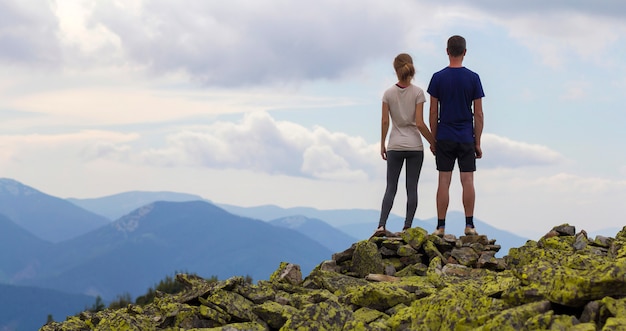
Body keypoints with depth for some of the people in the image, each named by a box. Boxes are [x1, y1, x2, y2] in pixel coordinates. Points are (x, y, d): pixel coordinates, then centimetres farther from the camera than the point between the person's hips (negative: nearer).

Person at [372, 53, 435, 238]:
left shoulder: (388, 94, -2)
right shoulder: (417, 93, -7)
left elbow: (385, 121, -2)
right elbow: (420, 123, -11)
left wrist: (382, 145, 8)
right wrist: (433, 142, 0)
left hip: (395, 146, 1)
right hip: (415, 146, -1)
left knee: (391, 187, 5)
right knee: (412, 188, 5)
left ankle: (382, 225, -9)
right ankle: (407, 227, 1)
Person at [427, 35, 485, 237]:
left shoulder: (438, 78, -2)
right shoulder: (473, 78, -2)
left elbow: (433, 112, -1)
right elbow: (478, 114, -1)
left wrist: (433, 140, 8)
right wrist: (478, 143, 5)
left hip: (444, 138, 0)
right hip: (466, 138, 0)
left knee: (444, 181, 1)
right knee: (467, 181, 2)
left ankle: (441, 227, 1)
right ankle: (469, 225, 0)